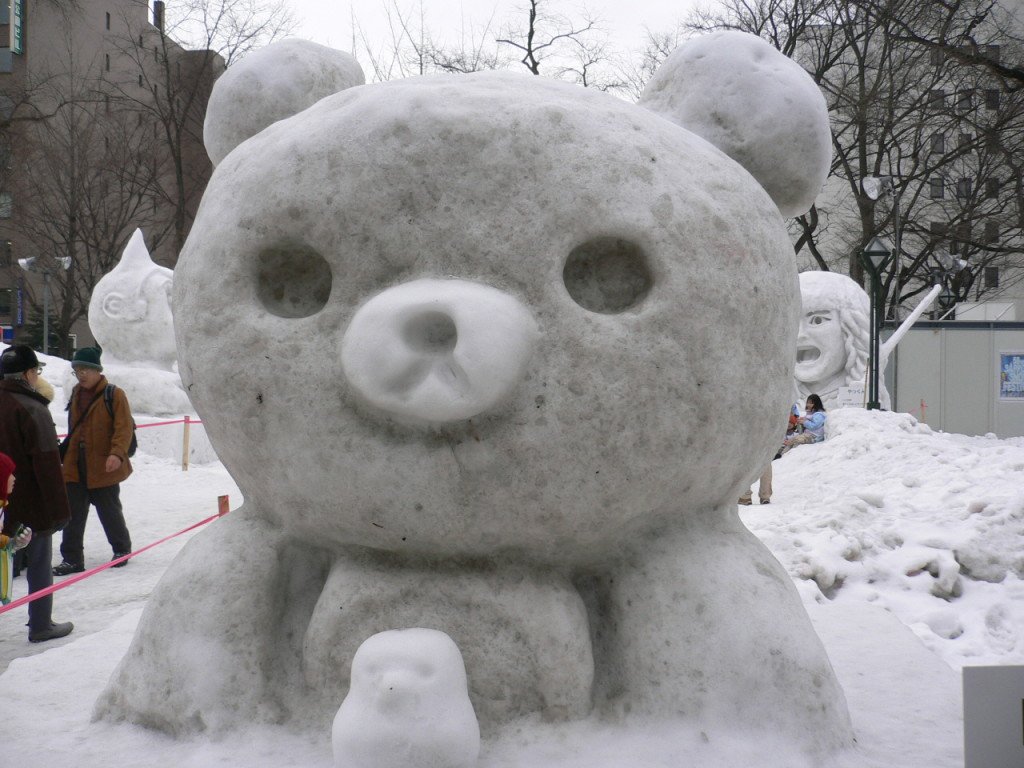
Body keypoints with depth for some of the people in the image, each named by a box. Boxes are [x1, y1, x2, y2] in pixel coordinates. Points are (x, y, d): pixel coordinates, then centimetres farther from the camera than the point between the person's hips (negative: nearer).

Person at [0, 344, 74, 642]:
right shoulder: (33, 410, -18)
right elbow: (47, 464, -19)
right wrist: (59, 511, -16)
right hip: (30, 503, -7)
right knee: (39, 564, 6)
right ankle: (41, 625, 16)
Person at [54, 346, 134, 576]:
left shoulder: (115, 395, -9)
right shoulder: (76, 393, 12)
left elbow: (124, 429, -16)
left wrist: (117, 453, -29)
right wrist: (65, 453, 21)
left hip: (104, 468, -5)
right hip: (75, 466, 6)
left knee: (109, 511, 8)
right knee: (73, 513, 3)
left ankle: (122, 549, 29)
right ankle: (72, 558, 10)